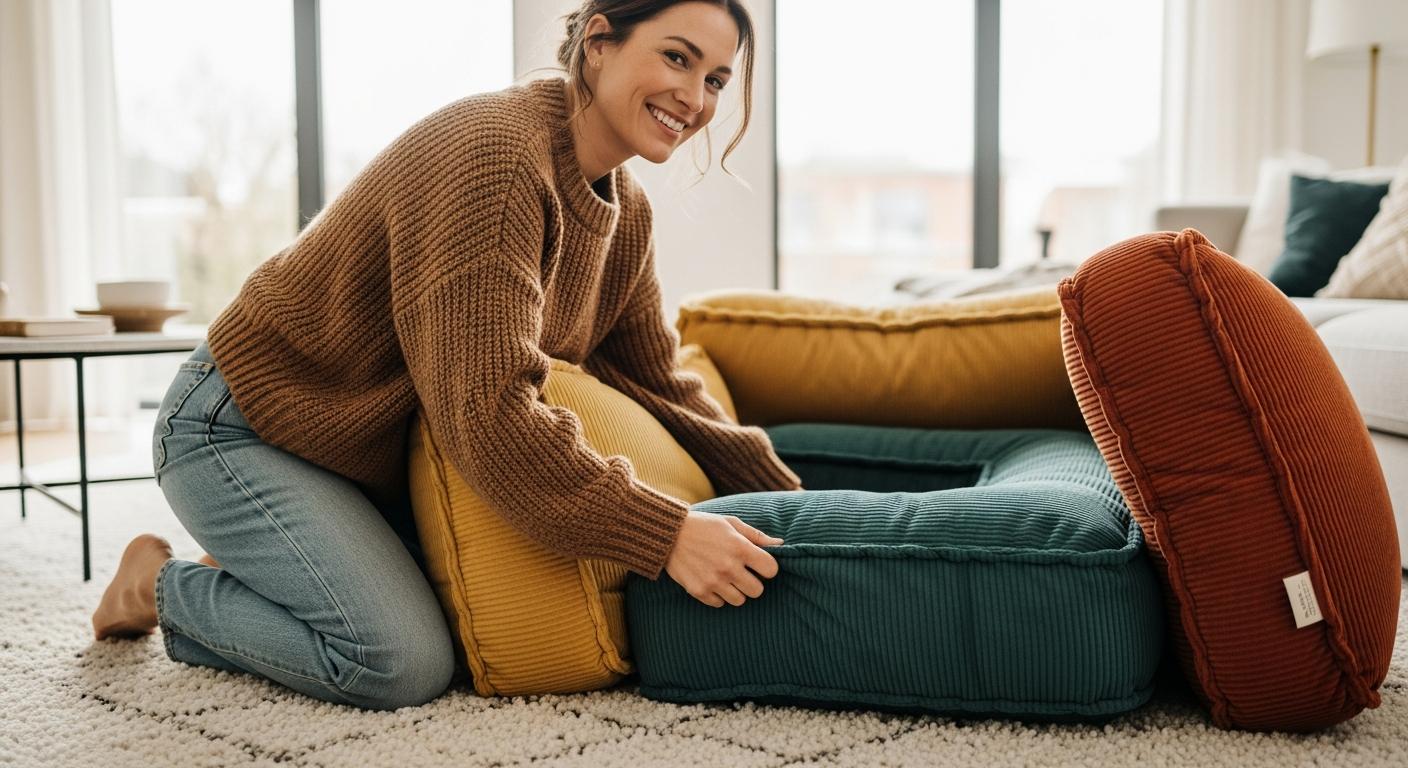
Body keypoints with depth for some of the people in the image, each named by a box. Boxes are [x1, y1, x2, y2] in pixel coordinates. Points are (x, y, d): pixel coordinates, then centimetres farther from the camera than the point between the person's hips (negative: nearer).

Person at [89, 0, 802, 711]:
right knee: (405, 665, -20)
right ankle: (163, 586, 5)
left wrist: (785, 496, 1)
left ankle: (253, 571, 21)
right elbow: (486, 407, -34)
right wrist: (664, 533, -34)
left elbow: (656, 386, 8)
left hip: (385, 457, 9)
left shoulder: (626, 212, 1)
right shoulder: (493, 149, -28)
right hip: (245, 429, -9)